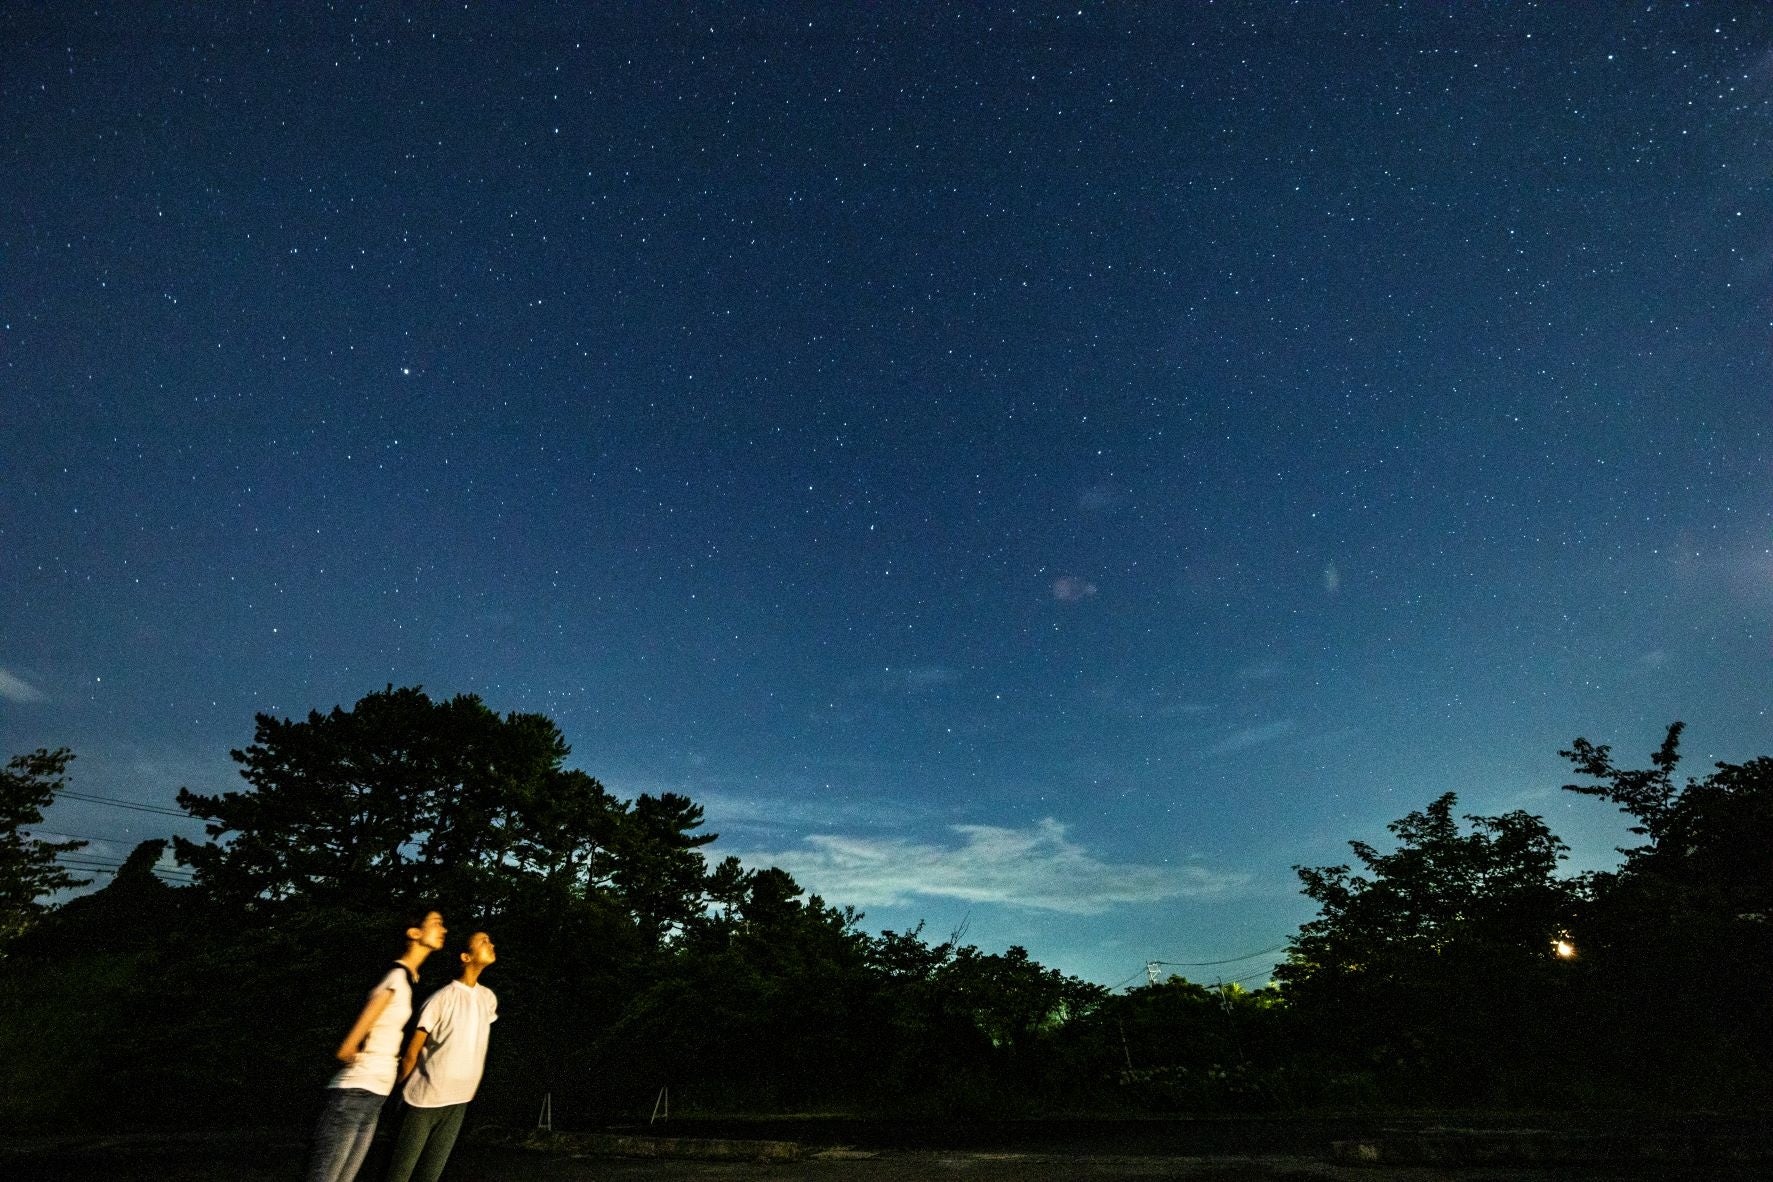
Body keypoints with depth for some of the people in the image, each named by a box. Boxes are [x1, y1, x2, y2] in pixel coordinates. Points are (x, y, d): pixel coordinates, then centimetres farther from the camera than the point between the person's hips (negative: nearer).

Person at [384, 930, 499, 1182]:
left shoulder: (489, 998, 5)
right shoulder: (442, 998, -15)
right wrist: (398, 1090, 4)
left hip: (458, 1101, 5)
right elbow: (411, 1052, -7)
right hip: (424, 1098, -5)